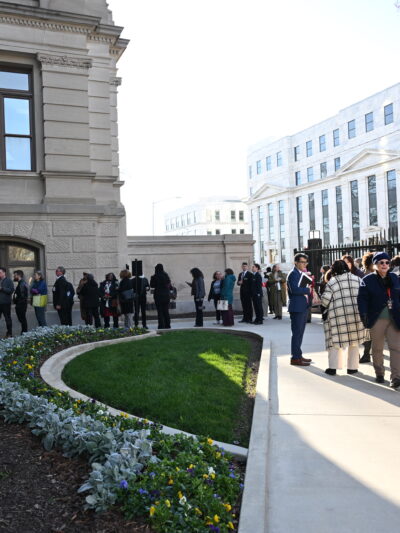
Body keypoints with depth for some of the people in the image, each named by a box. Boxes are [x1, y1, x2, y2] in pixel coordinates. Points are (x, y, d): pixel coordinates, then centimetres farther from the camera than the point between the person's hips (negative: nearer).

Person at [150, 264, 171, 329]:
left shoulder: (155, 276, -11)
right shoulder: (166, 275, 2)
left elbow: (152, 285, -4)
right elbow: (169, 285, 8)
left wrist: (152, 278, 10)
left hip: (158, 296, -4)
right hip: (166, 295, 4)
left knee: (160, 311, 1)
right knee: (166, 311, 12)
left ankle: (161, 325, -2)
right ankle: (167, 325, 13)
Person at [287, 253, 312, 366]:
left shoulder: (302, 273, 17)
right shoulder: (293, 274, -13)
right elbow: (294, 289, -26)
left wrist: (310, 284, 3)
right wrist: (308, 290, -19)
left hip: (303, 307, 10)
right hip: (297, 307, -10)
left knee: (300, 333, 15)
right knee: (297, 333, -6)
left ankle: (298, 355, 24)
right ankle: (295, 358, -1)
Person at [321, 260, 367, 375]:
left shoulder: (332, 282, 0)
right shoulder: (357, 279, 9)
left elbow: (325, 300, -3)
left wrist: (327, 306, 17)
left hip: (338, 316, -2)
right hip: (356, 314, 3)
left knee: (335, 340, 5)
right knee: (354, 340, 11)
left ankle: (333, 367, 6)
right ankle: (352, 367, 17)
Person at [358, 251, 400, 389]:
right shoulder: (368, 280, -3)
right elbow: (362, 299, -7)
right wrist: (364, 316, -17)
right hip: (377, 319, -2)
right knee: (377, 348, 10)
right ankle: (379, 374, 25)